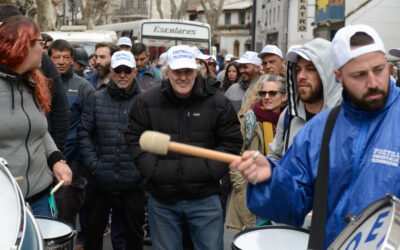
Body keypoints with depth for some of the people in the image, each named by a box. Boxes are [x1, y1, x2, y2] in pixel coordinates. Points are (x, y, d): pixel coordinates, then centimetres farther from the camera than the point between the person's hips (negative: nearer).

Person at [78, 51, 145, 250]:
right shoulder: (97, 99, 4)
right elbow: (84, 133, 4)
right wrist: (92, 164, -5)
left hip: (134, 182, -1)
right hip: (101, 180, 2)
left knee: (134, 232, 13)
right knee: (93, 228, 15)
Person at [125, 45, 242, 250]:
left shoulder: (218, 102, -2)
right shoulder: (147, 101, 0)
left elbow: (231, 141, 2)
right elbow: (134, 139, 4)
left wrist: (210, 170, -7)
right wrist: (151, 170, -7)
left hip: (205, 199, -1)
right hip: (161, 200, 1)